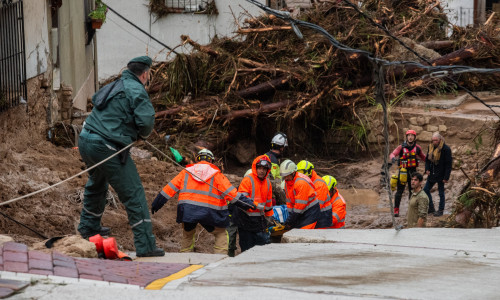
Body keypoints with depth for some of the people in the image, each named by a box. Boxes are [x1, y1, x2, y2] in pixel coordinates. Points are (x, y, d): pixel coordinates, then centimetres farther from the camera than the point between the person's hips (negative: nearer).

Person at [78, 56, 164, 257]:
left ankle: (88, 227, 50)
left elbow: (96, 100, 34)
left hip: (86, 141, 9)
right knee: (134, 194, -4)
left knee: (96, 185, 33)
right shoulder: (136, 90, -10)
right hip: (108, 148, -9)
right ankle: (145, 245, -8)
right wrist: (143, 135, 2)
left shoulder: (113, 86, 16)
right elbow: (146, 120, -21)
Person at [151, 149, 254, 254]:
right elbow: (230, 192, -1)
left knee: (187, 234, 25)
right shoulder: (216, 174, 7)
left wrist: (156, 204, 21)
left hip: (187, 210, 3)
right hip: (207, 212, -3)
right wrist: (247, 203, 3)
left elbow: (170, 188, 15)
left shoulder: (186, 172, 15)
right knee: (221, 234, 11)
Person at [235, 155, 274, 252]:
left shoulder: (267, 182, 10)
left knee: (264, 244, 2)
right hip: (246, 219, -6)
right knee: (247, 248, 1)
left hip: (259, 219, 6)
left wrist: (269, 217, 26)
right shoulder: (248, 180, -12)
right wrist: (256, 205, -31)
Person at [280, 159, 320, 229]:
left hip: (311, 211, -8)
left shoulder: (302, 182, -23)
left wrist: (290, 221, -18)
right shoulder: (287, 182, 5)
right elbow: (289, 202, 11)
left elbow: (300, 204, -22)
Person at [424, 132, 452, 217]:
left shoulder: (446, 149, -14)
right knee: (426, 190, 8)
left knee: (441, 193, 3)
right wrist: (427, 169, -1)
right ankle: (431, 208, 21)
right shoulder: (430, 147, 6)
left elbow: (448, 164, -14)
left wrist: (446, 177, -17)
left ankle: (441, 210, 14)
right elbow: (427, 159, 17)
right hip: (431, 174, 7)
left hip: (440, 175, -7)